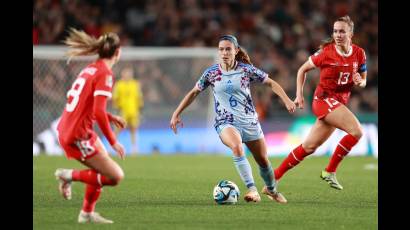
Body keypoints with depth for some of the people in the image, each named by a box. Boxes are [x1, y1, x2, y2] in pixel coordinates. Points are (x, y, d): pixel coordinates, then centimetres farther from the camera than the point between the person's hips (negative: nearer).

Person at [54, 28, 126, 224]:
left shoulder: (90, 69, 12)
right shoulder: (105, 74, -14)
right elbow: (98, 112, -22)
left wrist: (111, 118, 18)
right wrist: (113, 142, -16)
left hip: (65, 129, 9)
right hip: (78, 136, -9)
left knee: (103, 167, 23)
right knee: (115, 177, -7)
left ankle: (87, 213, 25)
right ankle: (70, 175, -1)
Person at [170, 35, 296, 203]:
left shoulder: (246, 69, -4)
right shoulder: (211, 73, -1)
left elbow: (270, 83, 3)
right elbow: (194, 93, 11)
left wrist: (286, 100, -10)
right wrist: (176, 114, 8)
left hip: (249, 121, 2)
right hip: (226, 122, -1)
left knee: (263, 161, 10)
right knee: (237, 147, -35)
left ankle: (271, 189, 41)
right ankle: (252, 190, -35)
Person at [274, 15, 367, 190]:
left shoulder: (359, 53, 2)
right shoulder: (326, 52, -10)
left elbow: (363, 81, 13)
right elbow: (302, 70, 3)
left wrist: (359, 82, -11)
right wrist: (299, 95, -3)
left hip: (340, 103, 5)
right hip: (324, 99, -5)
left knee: (309, 147, 6)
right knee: (357, 131, -23)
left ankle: (274, 177, 14)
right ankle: (330, 171, -11)